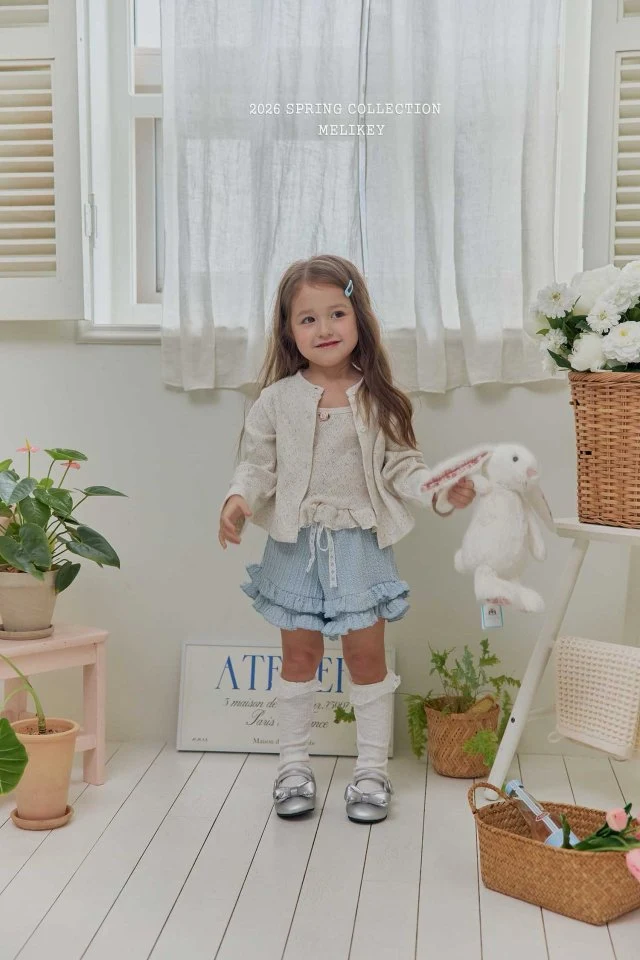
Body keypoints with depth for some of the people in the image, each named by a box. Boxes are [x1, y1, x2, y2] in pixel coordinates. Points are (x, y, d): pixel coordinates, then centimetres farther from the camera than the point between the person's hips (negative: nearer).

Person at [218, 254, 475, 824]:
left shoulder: (380, 401, -2)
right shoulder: (277, 401, -2)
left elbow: (401, 466, 1)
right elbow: (257, 464, 0)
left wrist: (441, 492, -15)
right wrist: (238, 500, -18)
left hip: (360, 544, 0)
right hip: (296, 545, 0)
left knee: (366, 655, 6)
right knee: (299, 655, 11)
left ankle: (372, 771, 19)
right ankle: (294, 766, 25)